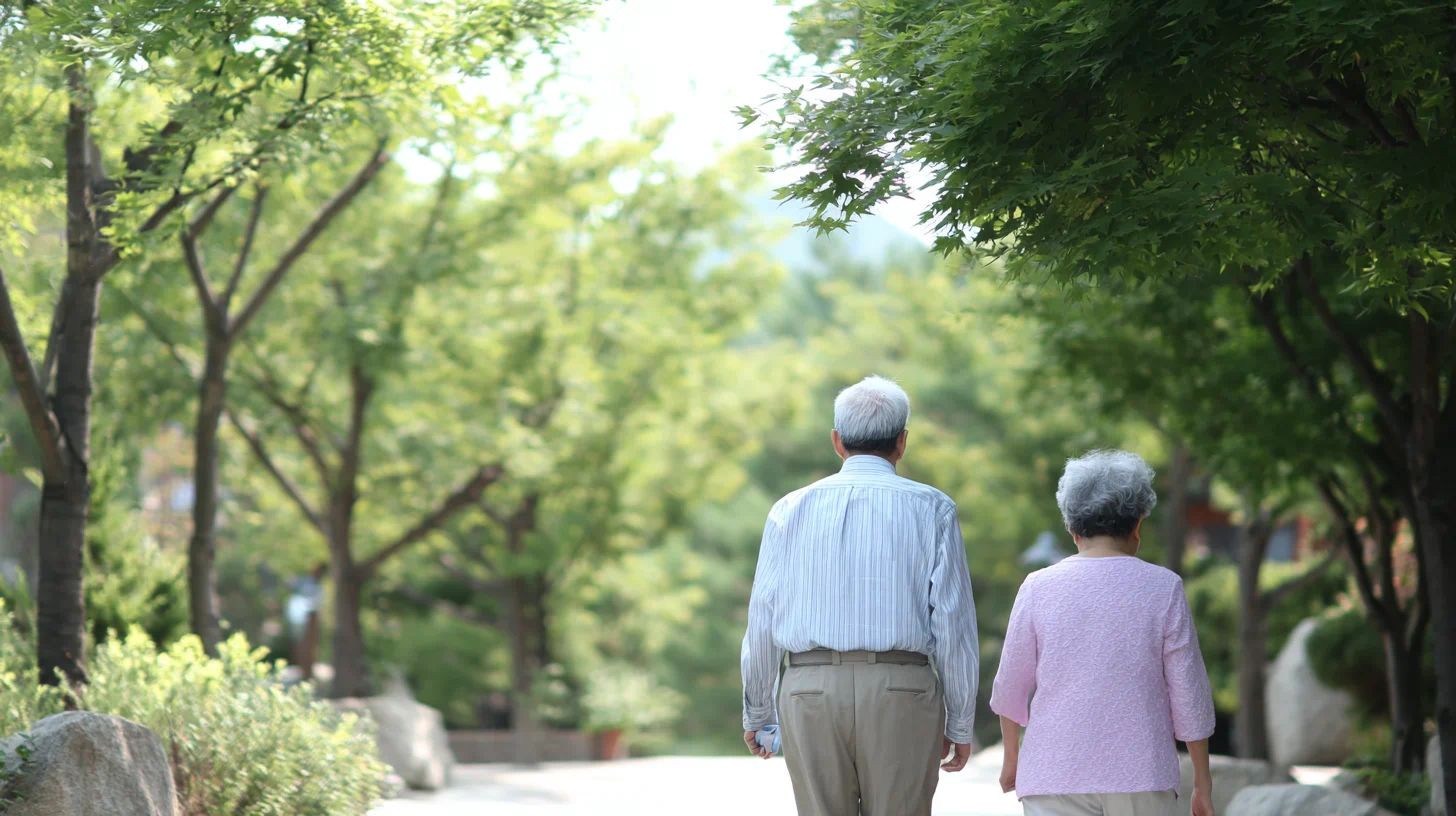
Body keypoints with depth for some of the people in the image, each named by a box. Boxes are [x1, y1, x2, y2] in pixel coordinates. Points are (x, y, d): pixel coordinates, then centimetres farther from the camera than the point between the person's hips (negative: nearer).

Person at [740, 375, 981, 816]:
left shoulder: (791, 510, 7)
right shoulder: (932, 509, 3)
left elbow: (763, 620, 7)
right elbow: (953, 623, -1)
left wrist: (756, 712, 18)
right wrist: (960, 723, 5)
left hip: (810, 689, 1)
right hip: (901, 692, -1)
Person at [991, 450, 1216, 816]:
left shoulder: (1038, 588, -1)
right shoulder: (1163, 589, -3)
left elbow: (1011, 688, 6)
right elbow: (1189, 694, -1)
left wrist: (1011, 755, 23)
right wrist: (1202, 785, 8)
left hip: (1056, 774, 0)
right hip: (1141, 774, 0)